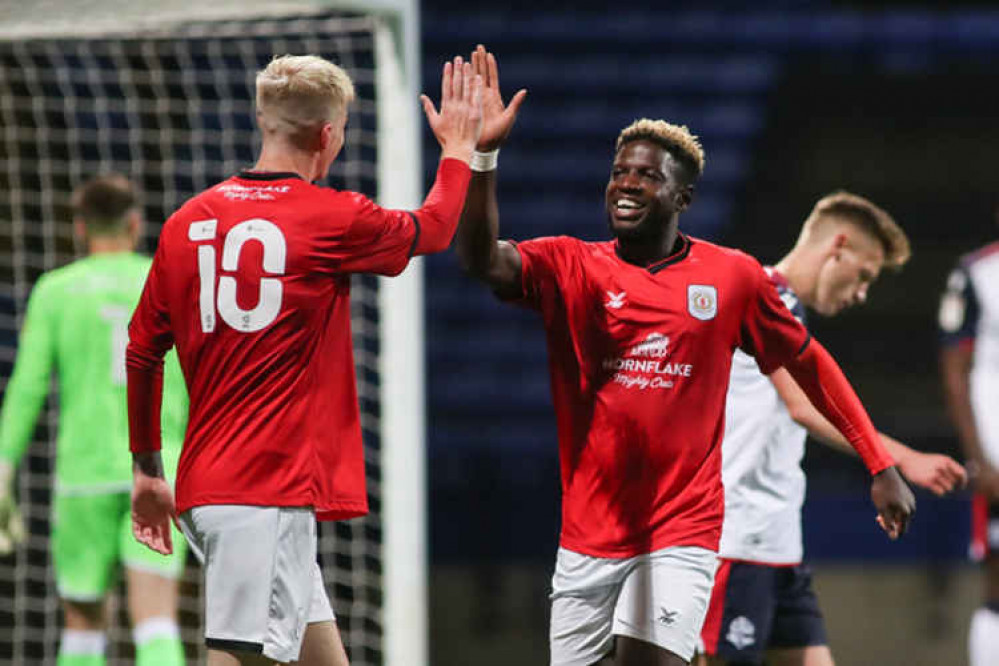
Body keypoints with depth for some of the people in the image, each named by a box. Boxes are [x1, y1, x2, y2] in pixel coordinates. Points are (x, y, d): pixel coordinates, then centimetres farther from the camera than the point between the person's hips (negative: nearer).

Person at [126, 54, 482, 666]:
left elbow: (141, 355, 16)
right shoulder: (330, 218, -7)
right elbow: (433, 228, 14)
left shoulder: (188, 222, 9)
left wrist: (147, 470, 27)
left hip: (206, 484, 8)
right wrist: (460, 146, 32)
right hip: (271, 492, -8)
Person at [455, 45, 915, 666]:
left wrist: (881, 465, 11)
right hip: (589, 535, 2)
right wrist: (483, 154, -32)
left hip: (683, 532, -2)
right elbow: (483, 260, -18)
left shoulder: (733, 276, 1)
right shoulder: (570, 266, 0)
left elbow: (807, 360, 12)